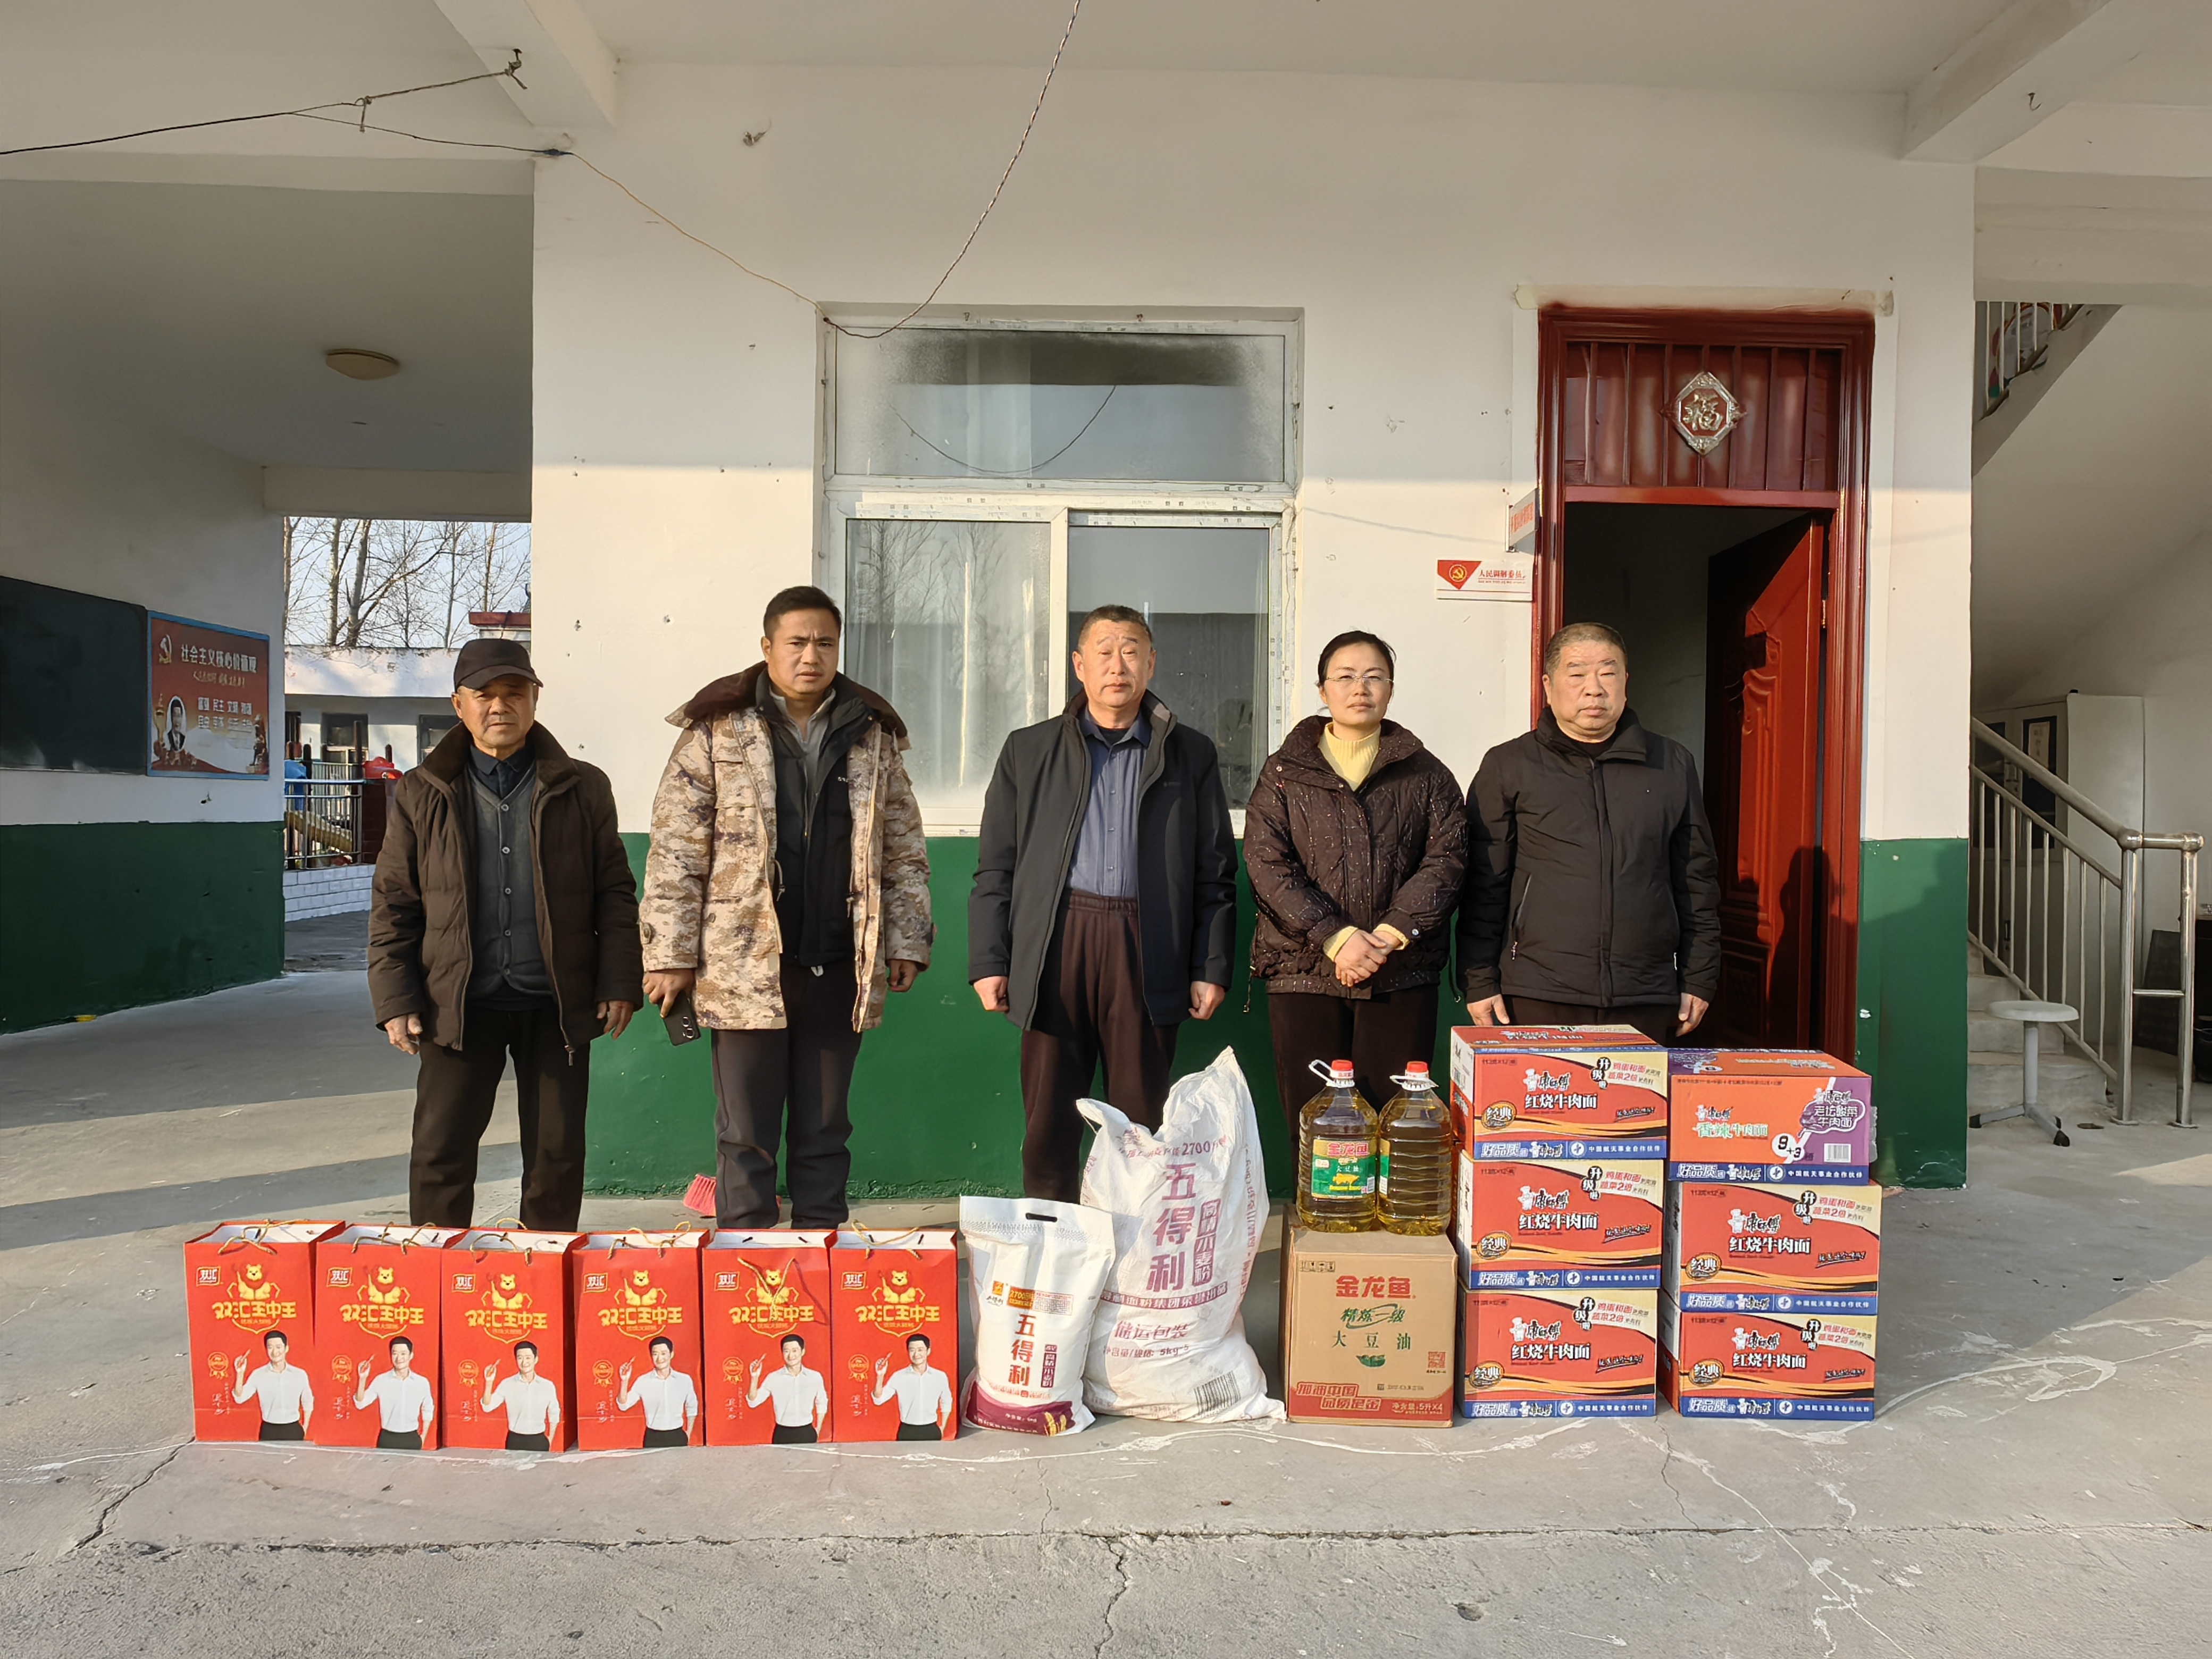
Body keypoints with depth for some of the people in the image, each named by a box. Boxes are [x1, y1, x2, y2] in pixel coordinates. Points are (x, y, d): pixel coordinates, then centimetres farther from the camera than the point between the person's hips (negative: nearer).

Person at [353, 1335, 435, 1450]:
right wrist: (363, 1379, -19)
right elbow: (360, 1404, -6)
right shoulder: (381, 1380, -3)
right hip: (387, 1439, -1)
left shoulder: (422, 1382, -1)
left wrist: (423, 1437, 5)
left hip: (411, 1439, 1)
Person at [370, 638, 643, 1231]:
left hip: (556, 1004, 0)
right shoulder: (421, 794, 5)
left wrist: (619, 984, -3)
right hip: (458, 1005, 0)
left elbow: (615, 894, 5)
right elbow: (392, 904, 7)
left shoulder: (582, 788, 4)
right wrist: (394, 1001, -1)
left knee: (557, 1157, 7)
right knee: (440, 1155, 5)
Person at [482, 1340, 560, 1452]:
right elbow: (488, 1407, -9)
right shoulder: (507, 1384, -2)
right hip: (515, 1441, 0)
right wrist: (489, 1383, -21)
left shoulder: (547, 1386, 0)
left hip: (539, 1441, 1)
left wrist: (550, 1440, 6)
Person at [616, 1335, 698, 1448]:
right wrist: (625, 1381, -18)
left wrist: (688, 1434, 7)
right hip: (653, 1438, -1)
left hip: (677, 1437, 1)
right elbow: (623, 1405, -6)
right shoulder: (643, 1381, -3)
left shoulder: (684, 1380, 0)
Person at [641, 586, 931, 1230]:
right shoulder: (718, 730, 0)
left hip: (839, 969, 3)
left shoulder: (873, 735, 9)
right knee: (745, 1136, 5)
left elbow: (904, 851, 11)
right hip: (745, 965, -2)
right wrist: (670, 954, -5)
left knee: (825, 1133, 13)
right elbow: (675, 851, -2)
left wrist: (907, 941, 5)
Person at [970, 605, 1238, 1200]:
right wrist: (988, 961, 1)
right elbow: (995, 866, 9)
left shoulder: (1191, 755, 11)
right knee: (1048, 1120, 3)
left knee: (1143, 1121, 5)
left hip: (1147, 951, 0)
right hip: (1054, 948, 1)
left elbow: (1216, 872, 10)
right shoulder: (1029, 750, 12)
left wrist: (1212, 968, 3)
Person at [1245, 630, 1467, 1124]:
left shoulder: (1425, 774, 12)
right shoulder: (1284, 773, 8)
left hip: (1403, 976, 1)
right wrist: (1336, 937, -13)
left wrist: (1391, 934, -13)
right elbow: (1267, 866, -3)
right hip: (1304, 972, 0)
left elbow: (1447, 860, 1)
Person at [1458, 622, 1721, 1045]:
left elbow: (1697, 879, 16)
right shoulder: (1508, 767, 5)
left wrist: (1699, 978, 12)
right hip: (1537, 999, -2)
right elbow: (1483, 886, 3)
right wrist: (1480, 982, -2)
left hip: (1646, 1000, 2)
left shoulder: (1673, 766, 14)